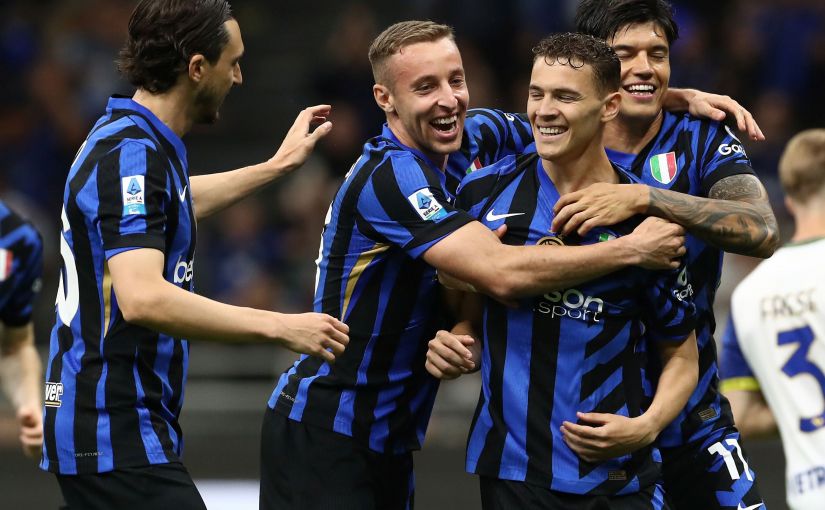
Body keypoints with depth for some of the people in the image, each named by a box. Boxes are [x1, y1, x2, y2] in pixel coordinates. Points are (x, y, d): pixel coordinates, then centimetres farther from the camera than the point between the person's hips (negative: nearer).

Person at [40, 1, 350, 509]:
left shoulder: (129, 140, 13)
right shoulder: (131, 156, -18)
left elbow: (176, 202, 38)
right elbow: (142, 298, -31)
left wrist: (279, 164, 45)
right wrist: (281, 327, -28)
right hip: (115, 434, -10)